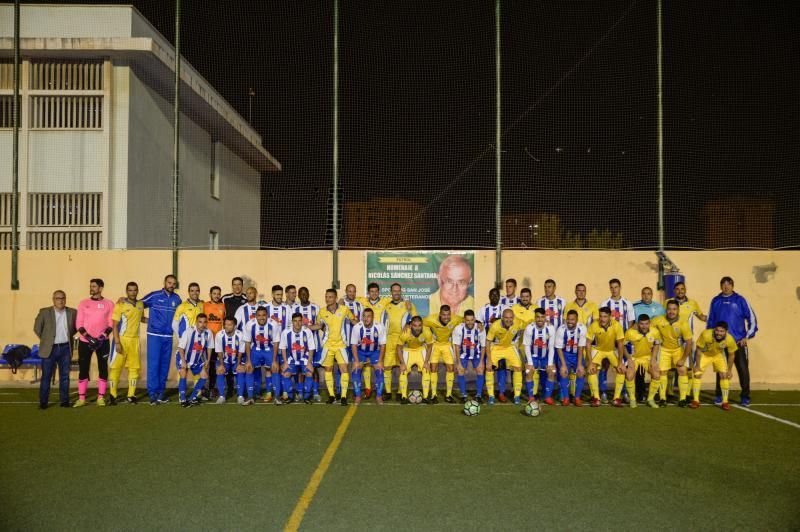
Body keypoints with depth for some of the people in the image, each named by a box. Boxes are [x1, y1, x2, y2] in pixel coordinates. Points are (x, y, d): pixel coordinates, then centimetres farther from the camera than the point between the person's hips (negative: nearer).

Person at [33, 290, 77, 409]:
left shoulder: (72, 312, 2)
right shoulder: (44, 312, -3)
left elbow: (76, 327, 16)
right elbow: (37, 328, 6)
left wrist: (68, 336, 8)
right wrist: (45, 340, 7)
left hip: (66, 348, 2)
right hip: (49, 349, -2)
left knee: (65, 375, 6)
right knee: (46, 376, 2)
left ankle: (64, 400, 14)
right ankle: (43, 402, 9)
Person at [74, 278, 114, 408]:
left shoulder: (109, 304, 2)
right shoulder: (83, 303, 5)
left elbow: (111, 324, 1)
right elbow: (79, 324, 1)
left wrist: (102, 337, -11)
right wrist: (88, 337, -11)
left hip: (102, 342, -1)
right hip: (85, 341, 1)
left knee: (103, 369, 1)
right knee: (83, 369, 1)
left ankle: (101, 398, 9)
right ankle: (81, 399, 7)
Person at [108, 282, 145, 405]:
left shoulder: (141, 304, 10)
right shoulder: (120, 305, -6)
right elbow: (114, 325, -8)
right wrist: (117, 342, -14)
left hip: (135, 340, 5)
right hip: (121, 339, -5)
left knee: (134, 367, 5)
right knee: (116, 367, -2)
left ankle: (131, 395, 13)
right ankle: (112, 396, 6)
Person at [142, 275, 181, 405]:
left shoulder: (177, 299, 6)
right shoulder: (154, 296, -4)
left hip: (168, 336, 4)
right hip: (154, 335, -4)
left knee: (165, 365, 8)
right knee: (153, 364, -6)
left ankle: (161, 391, 17)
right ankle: (152, 393, -1)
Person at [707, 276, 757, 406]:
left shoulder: (740, 300, -1)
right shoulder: (715, 301, 6)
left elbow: (752, 319, 1)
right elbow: (710, 320, 13)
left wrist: (747, 337, -3)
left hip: (738, 342, -2)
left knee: (743, 369, -2)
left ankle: (745, 397, 9)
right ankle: (720, 396, 16)